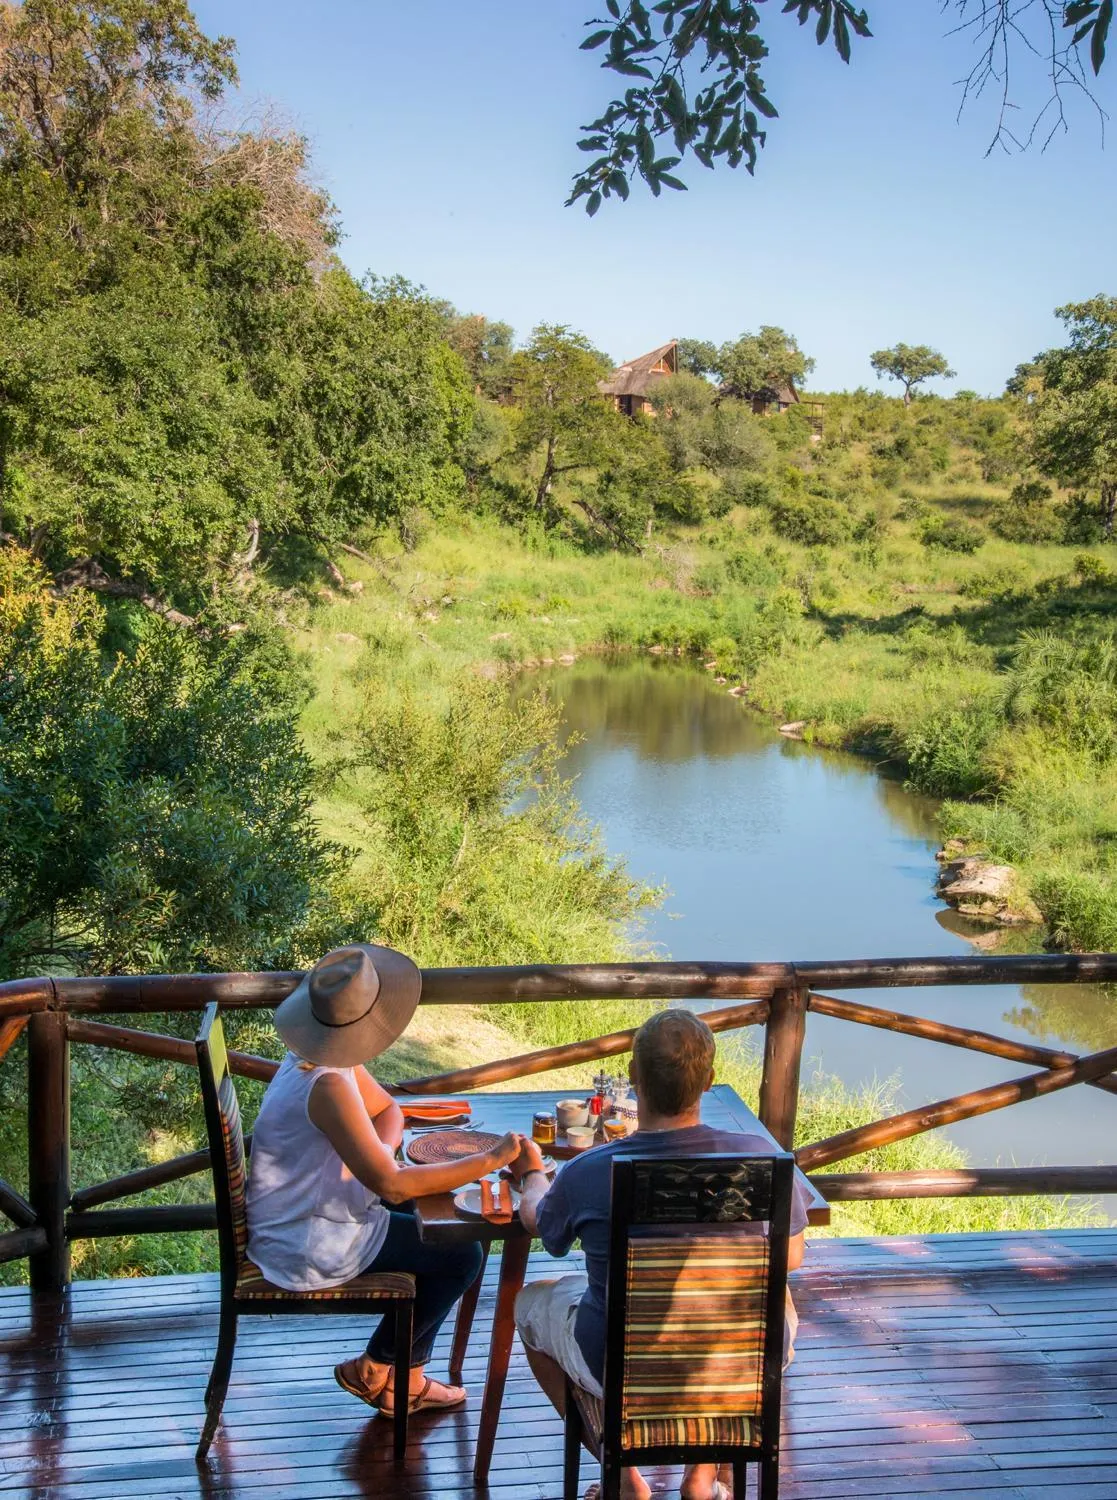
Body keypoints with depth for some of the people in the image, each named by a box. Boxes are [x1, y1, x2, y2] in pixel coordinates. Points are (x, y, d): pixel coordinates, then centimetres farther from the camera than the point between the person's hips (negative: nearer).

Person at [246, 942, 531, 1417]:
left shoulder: (325, 1055, -1)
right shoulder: (328, 1085, -31)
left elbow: (388, 1110, 12)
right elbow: (390, 1185, -30)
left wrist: (379, 1160, -10)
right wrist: (490, 1160, -26)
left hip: (300, 1215, 9)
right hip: (306, 1248, -9)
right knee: (461, 1257, -2)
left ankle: (406, 1377, 26)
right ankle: (373, 1370, 14)